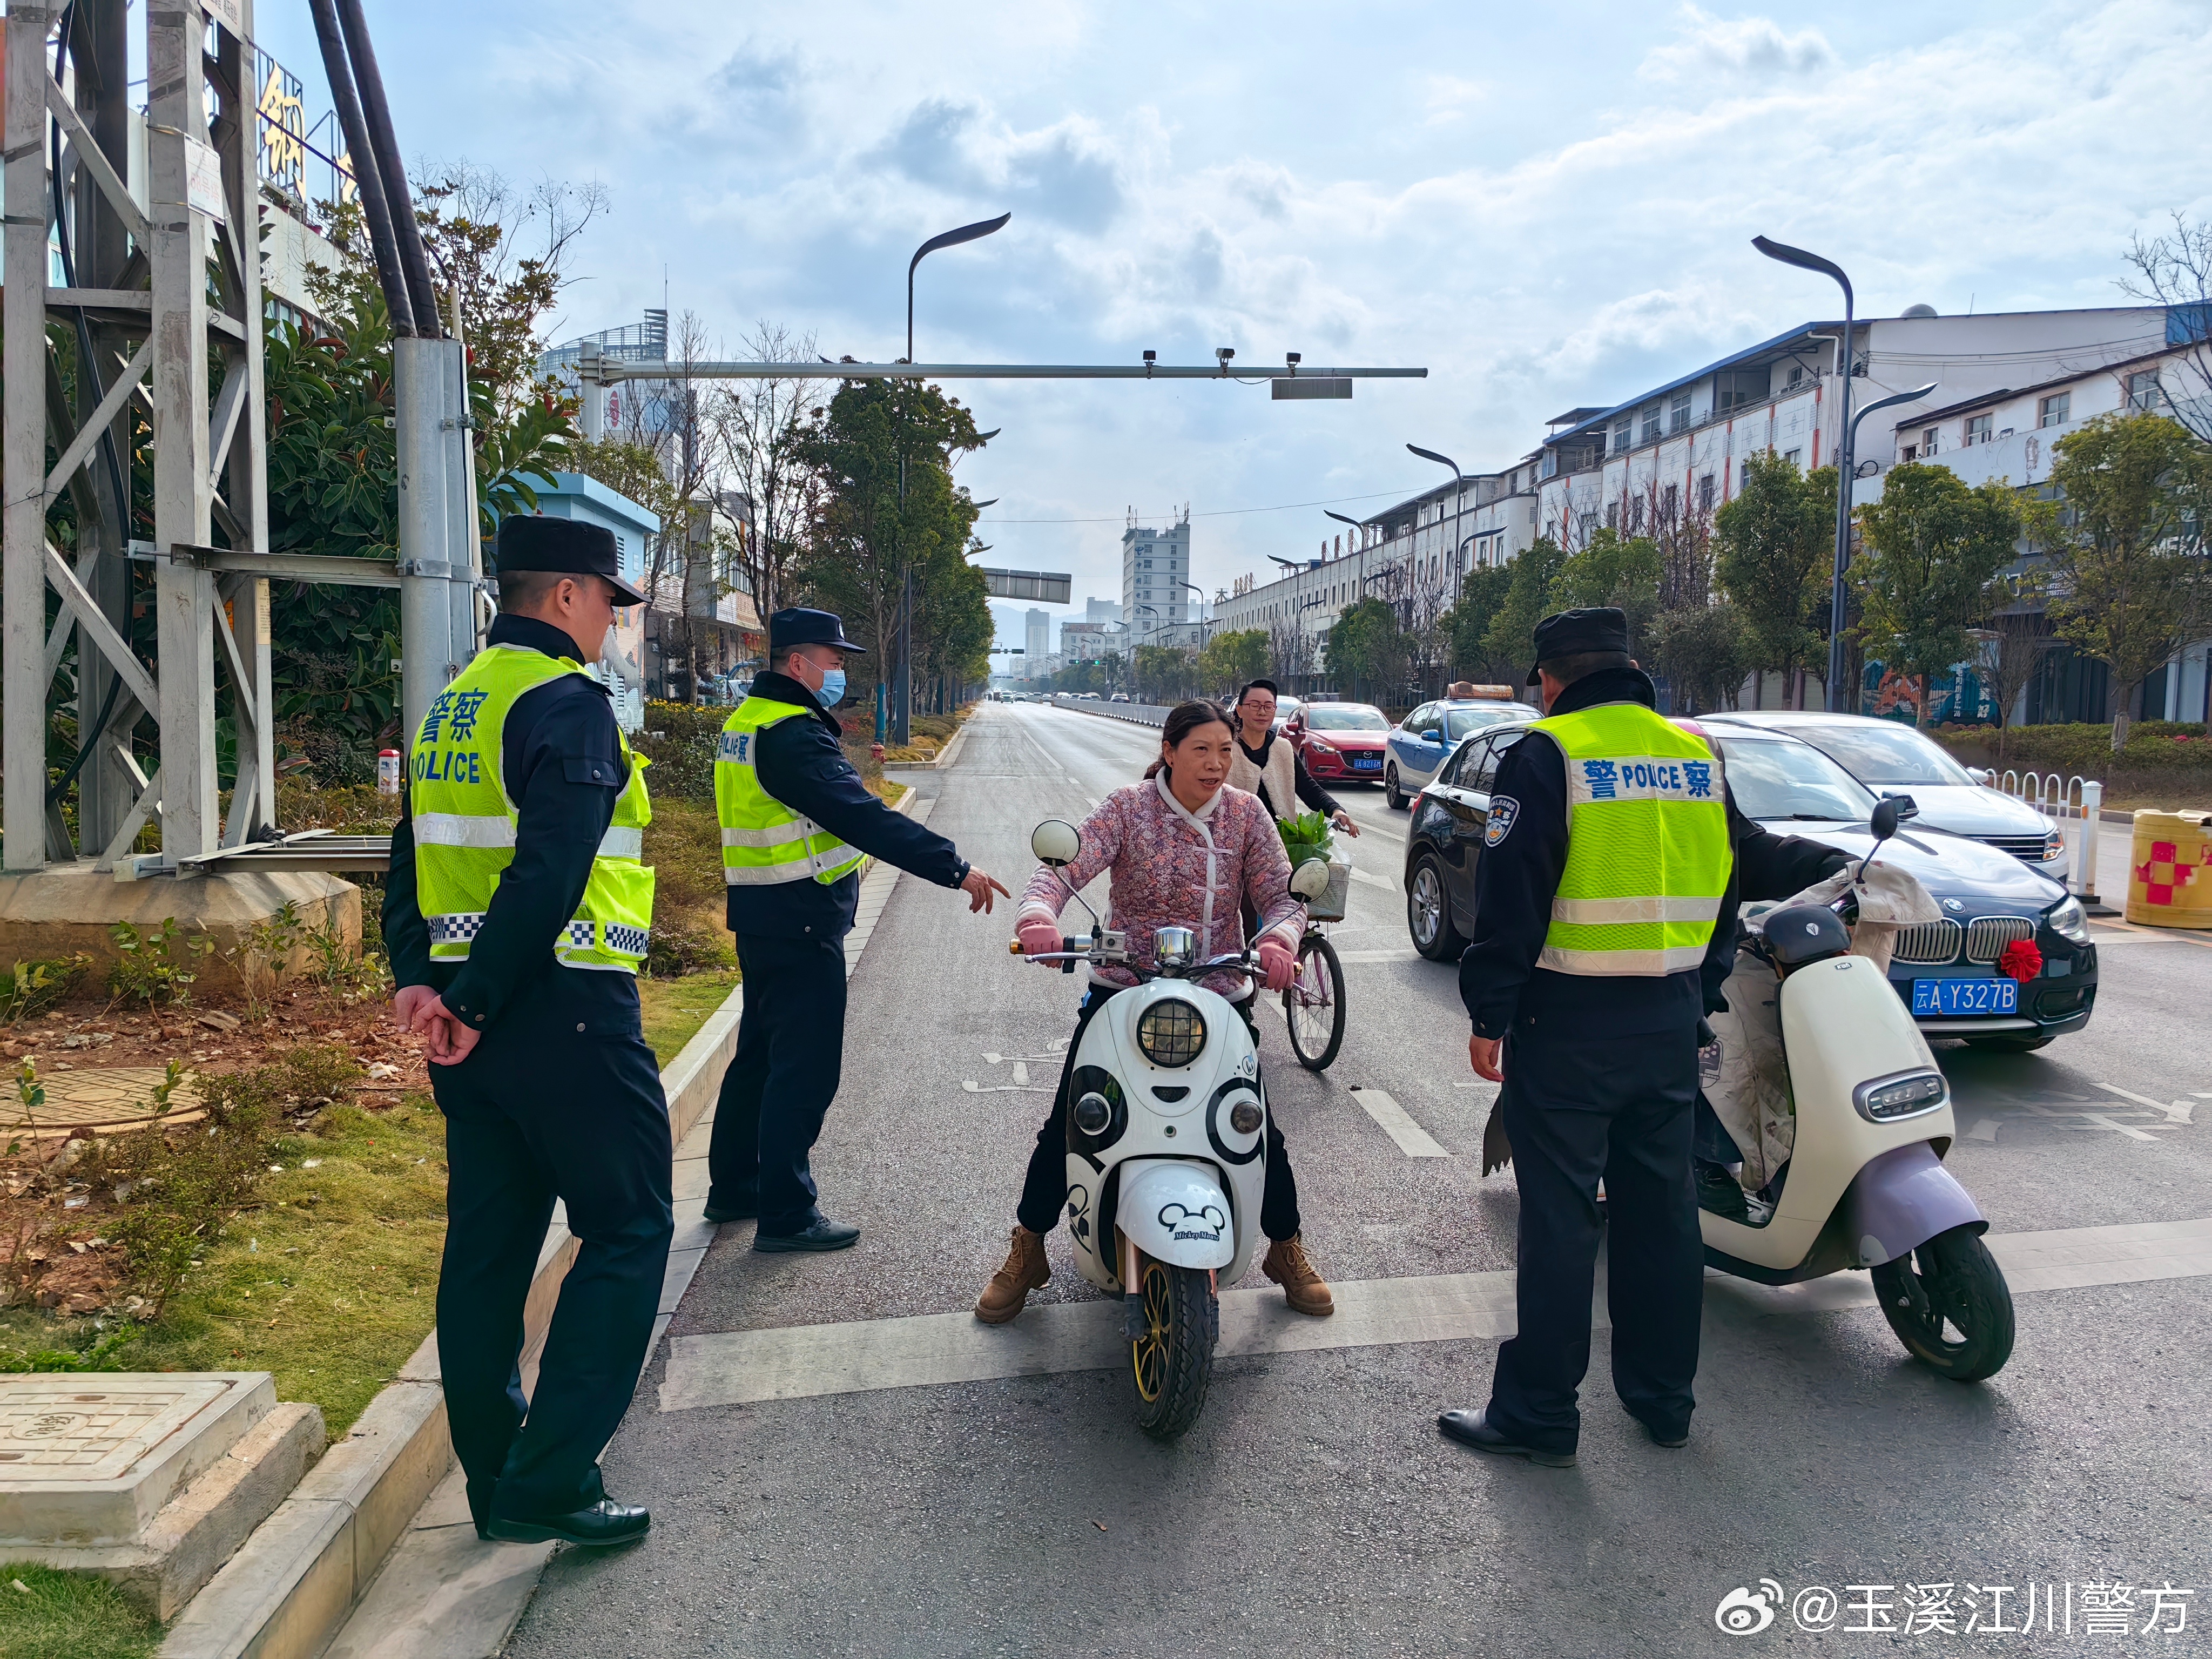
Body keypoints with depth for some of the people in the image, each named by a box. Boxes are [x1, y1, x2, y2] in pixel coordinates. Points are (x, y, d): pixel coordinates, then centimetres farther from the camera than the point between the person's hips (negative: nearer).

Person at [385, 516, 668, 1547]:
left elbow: (412, 854, 13)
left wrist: (417, 979, 4)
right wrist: (479, 1003, -18)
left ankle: (494, 1479, 25)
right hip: (563, 1011, -9)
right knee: (627, 1231, 2)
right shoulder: (568, 702, -13)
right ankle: (549, 1482, 1)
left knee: (487, 1244, 14)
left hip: (473, 1018, 9)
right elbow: (549, 873, -23)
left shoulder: (457, 704, 16)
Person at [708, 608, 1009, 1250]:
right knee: (806, 1069, -3)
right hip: (801, 925, -11)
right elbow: (866, 818, -27)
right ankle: (786, 1215, 4)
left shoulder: (748, 720, 13)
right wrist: (955, 867, -27)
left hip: (763, 920, 11)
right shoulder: (793, 734, -20)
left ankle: (733, 1187, 31)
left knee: (762, 1053, 19)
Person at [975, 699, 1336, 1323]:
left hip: (1219, 995, 1)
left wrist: (1278, 940, -30)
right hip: (1123, 988, -1)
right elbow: (1065, 866, -21)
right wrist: (1037, 915, -43)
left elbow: (1282, 896, -6)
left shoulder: (1247, 814, -1)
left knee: (1260, 1128, 2)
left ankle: (1287, 1251, 27)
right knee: (1066, 1125, -2)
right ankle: (1026, 1254, 19)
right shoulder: (1128, 809, -8)